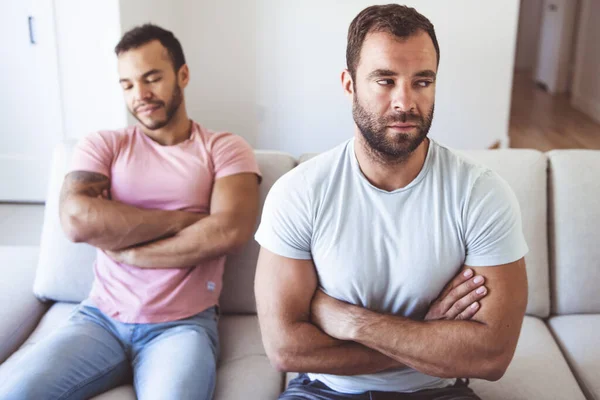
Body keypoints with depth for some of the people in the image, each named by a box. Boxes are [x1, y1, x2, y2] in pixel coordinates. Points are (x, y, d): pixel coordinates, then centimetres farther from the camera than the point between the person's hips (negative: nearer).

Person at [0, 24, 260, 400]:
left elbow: (229, 231, -15)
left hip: (183, 324, -2)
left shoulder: (225, 149, 3)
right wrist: (180, 218, -9)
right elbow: (77, 220, -11)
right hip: (100, 317, 3)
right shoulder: (102, 145, 8)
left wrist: (128, 252, -10)